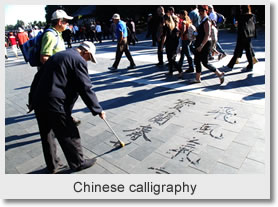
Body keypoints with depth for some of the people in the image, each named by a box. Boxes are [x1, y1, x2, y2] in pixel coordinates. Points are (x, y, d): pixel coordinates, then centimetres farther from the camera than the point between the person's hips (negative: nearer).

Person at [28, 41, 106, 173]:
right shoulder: (79, 60, -7)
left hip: (38, 102, 9)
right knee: (70, 135, 8)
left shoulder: (57, 56, 19)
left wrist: (32, 100, 24)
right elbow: (85, 89, -11)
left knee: (46, 136, 19)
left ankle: (53, 165, 36)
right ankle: (78, 163, 26)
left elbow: (38, 77, 20)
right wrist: (98, 110, -2)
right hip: (55, 104, -9)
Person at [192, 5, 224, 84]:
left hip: (205, 45, -10)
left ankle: (220, 74, 7)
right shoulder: (202, 21, 14)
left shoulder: (207, 22, -15)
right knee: (197, 61, 12)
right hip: (200, 45, 10)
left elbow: (207, 35, -22)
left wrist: (201, 46, -25)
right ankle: (197, 78, 22)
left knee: (205, 63, -6)